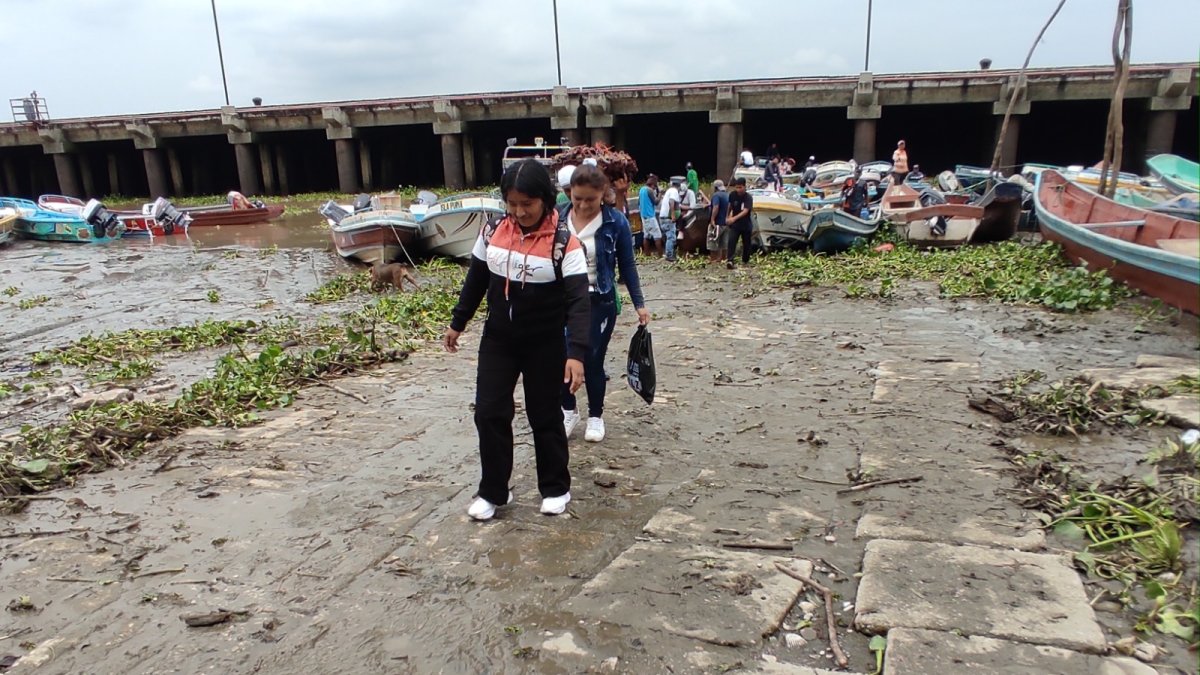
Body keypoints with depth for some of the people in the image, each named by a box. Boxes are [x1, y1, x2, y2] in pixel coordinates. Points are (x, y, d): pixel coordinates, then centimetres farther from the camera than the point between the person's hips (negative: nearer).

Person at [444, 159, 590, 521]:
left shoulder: (564, 243, -16)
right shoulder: (492, 232, -3)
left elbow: (578, 299, -21)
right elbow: (476, 280, 10)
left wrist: (576, 352, -30)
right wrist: (457, 323, 16)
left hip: (545, 345, -4)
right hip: (497, 340, 4)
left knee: (545, 416, 7)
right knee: (489, 413, 4)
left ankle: (556, 488, 27)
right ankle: (492, 491, 21)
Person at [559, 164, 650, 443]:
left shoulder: (616, 222, -10)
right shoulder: (558, 219, -5)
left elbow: (627, 265, -1)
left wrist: (639, 304, -1)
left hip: (600, 303, -2)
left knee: (592, 361, 3)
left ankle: (596, 416, 26)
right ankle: (568, 411, 29)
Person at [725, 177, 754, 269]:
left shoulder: (748, 197, -16)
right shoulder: (732, 195, -5)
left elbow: (745, 211, -29)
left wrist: (734, 218, -42)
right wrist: (729, 216, 6)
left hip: (746, 224, -1)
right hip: (734, 224, 1)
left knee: (746, 244, 11)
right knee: (731, 241, -17)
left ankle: (745, 261, 29)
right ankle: (729, 260, -28)